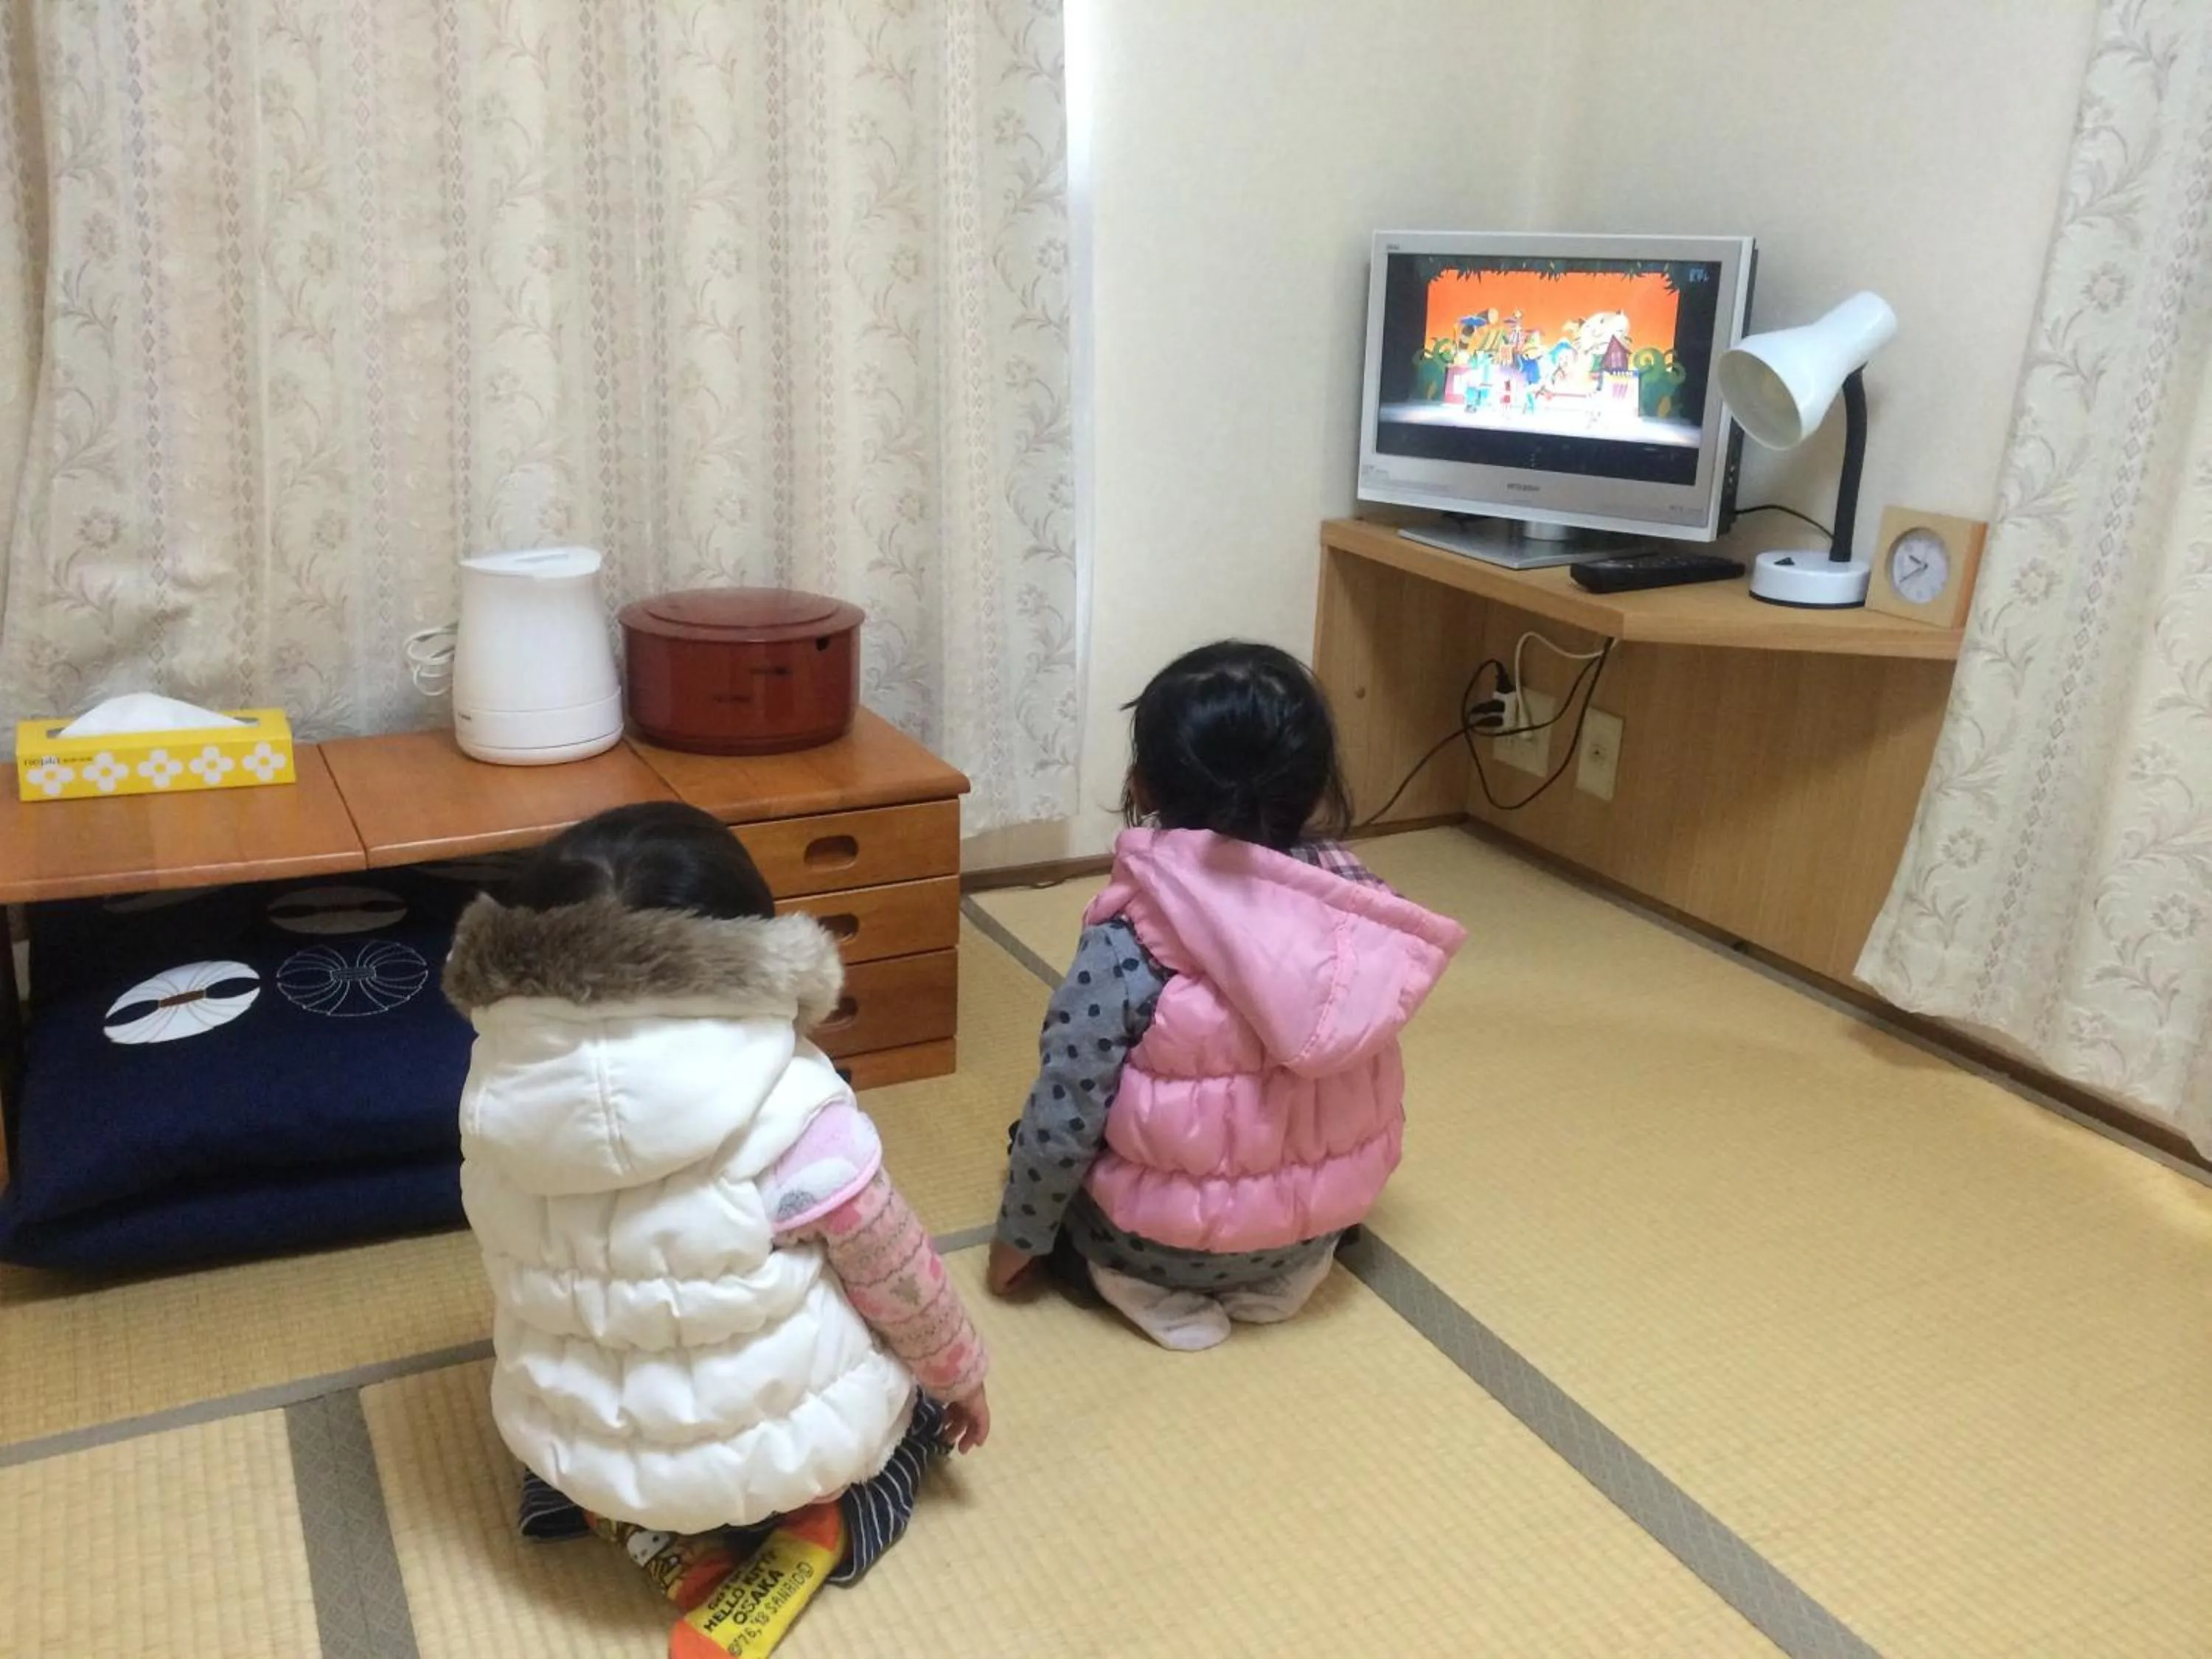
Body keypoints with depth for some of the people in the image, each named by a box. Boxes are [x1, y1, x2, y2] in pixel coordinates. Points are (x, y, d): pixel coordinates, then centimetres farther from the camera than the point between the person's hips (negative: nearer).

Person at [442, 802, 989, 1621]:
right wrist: (961, 1374, 8)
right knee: (906, 1347, 25)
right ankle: (821, 1512, 10)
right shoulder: (790, 1110, -27)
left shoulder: (501, 1078, -14)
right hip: (768, 1449, -4)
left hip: (566, 1438, 4)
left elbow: (537, 1267, 3)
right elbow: (901, 1282, -13)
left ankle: (627, 1514, 18)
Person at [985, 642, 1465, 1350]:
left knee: (1041, 1143, 23)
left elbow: (1063, 1118, -20)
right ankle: (1278, 1271, 16)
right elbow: (1357, 1076, 1)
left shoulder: (1127, 943, -25)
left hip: (1162, 1236, -4)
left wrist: (1019, 1234, -1)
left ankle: (1154, 1286, 7)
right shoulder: (1351, 897, -12)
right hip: (1322, 1213, 5)